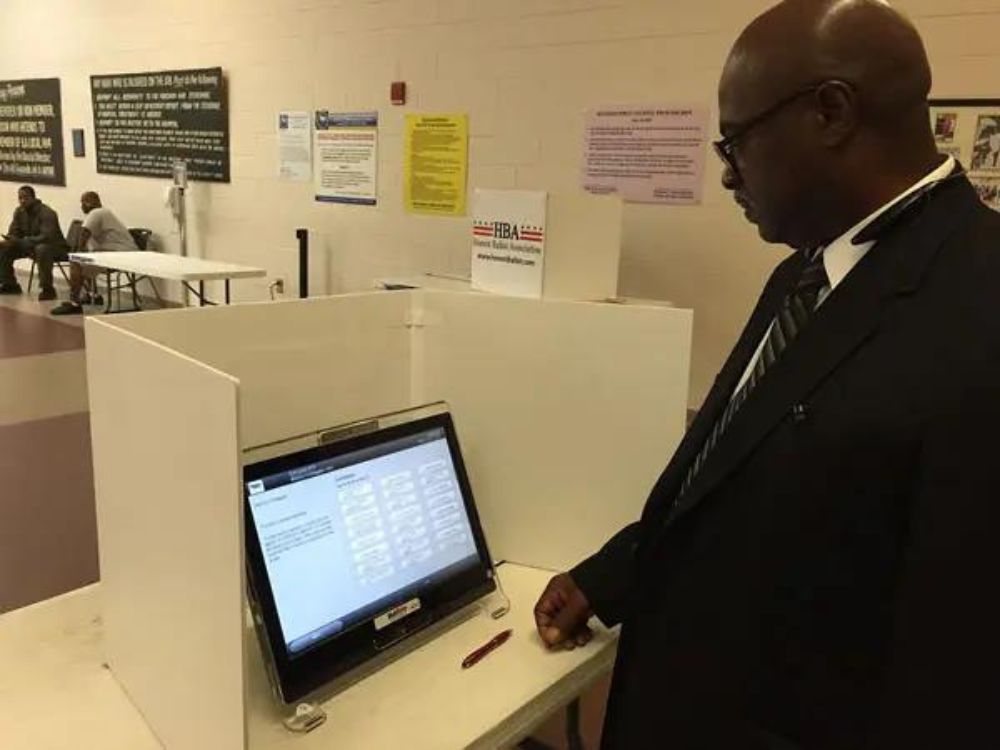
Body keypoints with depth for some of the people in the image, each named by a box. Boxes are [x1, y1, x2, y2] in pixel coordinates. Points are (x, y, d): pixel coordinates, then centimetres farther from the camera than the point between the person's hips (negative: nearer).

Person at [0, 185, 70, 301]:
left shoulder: (47, 213, -23)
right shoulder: (19, 211, 0)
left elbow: (47, 237, -34)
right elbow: (13, 233, 3)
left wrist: (21, 241, -39)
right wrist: (11, 239, -24)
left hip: (55, 247, -8)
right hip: (29, 245, 8)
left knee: (42, 249, -40)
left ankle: (47, 289, -28)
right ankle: (9, 285, 8)